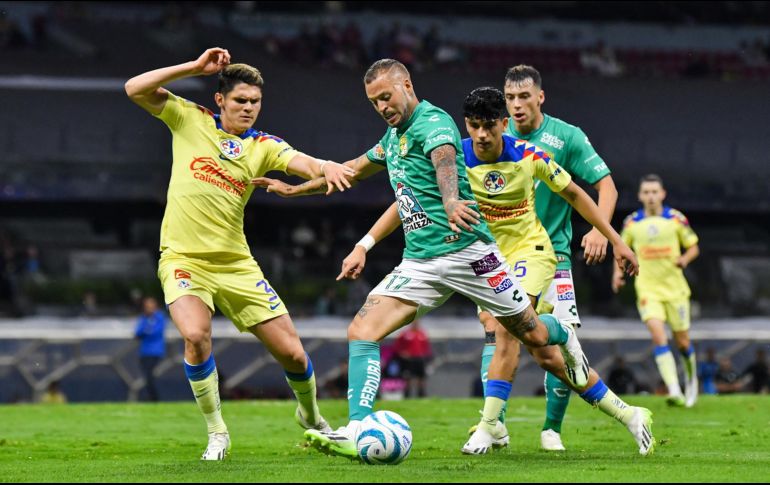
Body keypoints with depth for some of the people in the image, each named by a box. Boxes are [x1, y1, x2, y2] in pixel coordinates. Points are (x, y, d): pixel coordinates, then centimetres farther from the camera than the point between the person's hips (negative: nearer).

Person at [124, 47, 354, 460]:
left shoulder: (263, 146, 4)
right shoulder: (190, 120, 2)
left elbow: (300, 162, -16)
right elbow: (135, 89, -6)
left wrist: (324, 166, -40)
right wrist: (195, 67, -12)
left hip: (236, 265, 2)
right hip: (183, 259, -2)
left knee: (291, 351, 1)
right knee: (196, 336, -30)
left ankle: (311, 417, 33)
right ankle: (216, 433, -11)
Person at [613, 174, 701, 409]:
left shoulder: (676, 219, -2)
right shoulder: (631, 222, 1)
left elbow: (693, 247, 6)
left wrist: (684, 259, -15)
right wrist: (618, 271, -1)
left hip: (675, 288, 0)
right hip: (647, 289, 0)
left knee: (682, 342, 7)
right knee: (659, 336, -21)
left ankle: (691, 377, 39)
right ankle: (674, 391, -27)